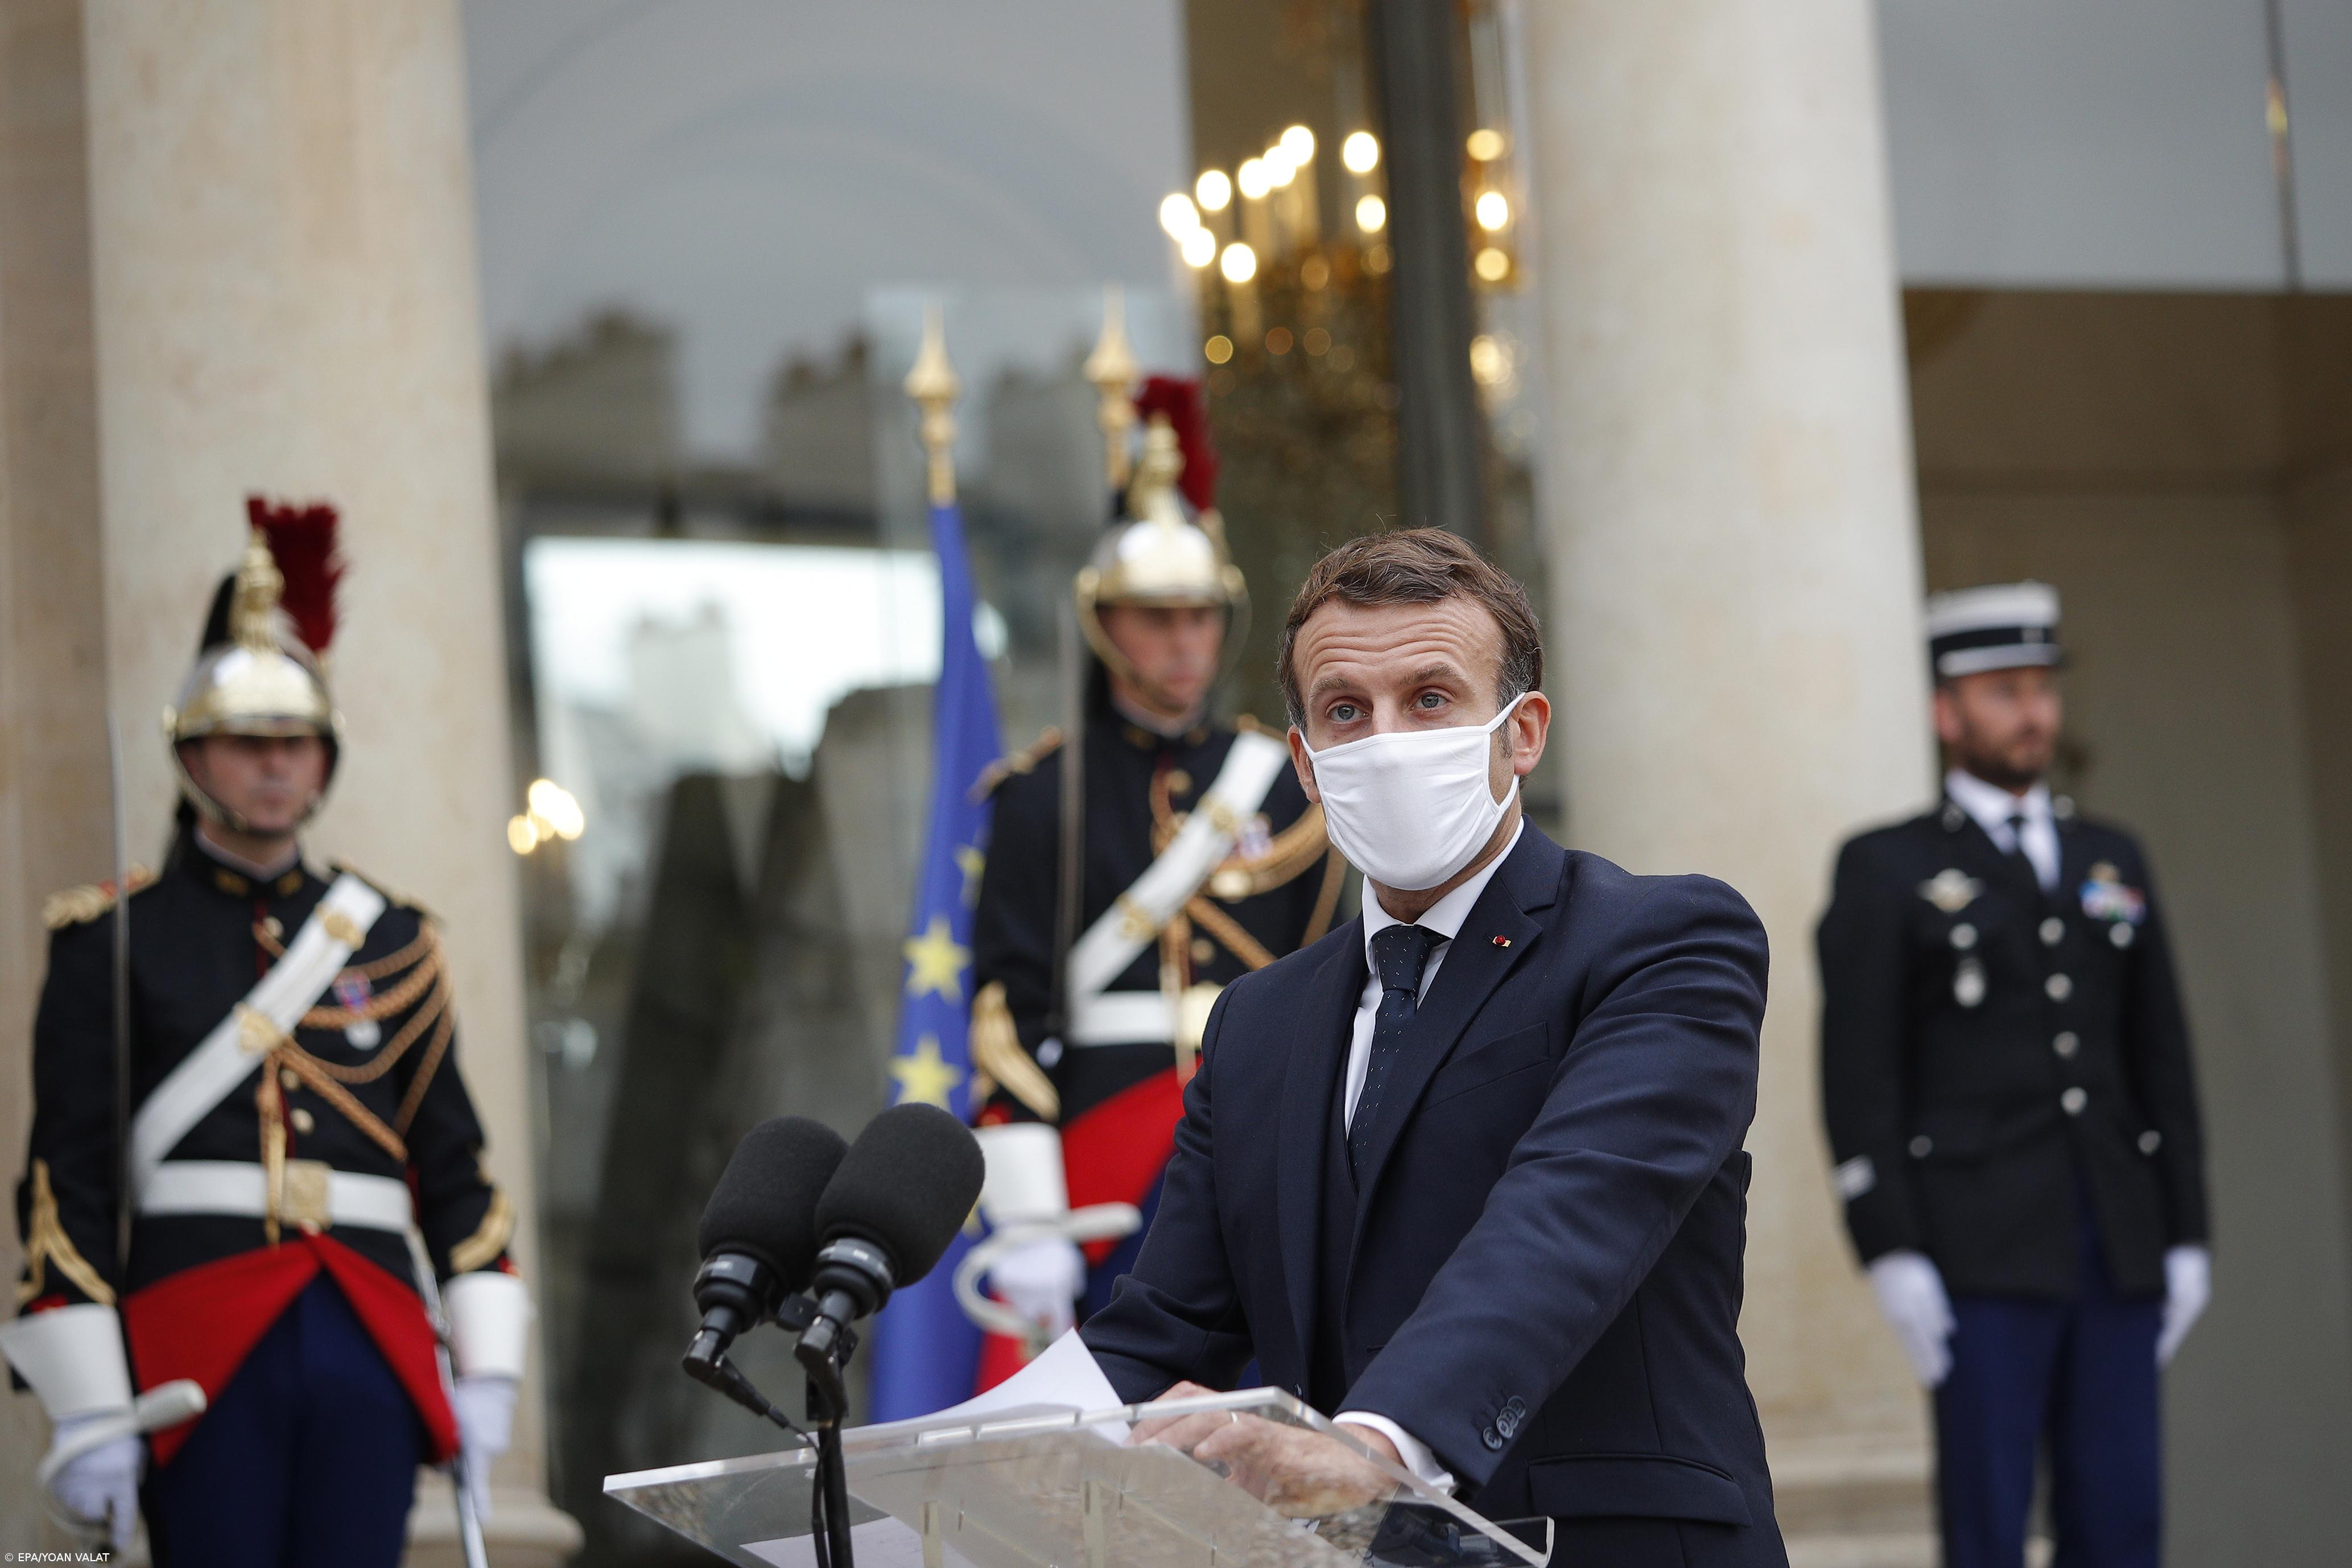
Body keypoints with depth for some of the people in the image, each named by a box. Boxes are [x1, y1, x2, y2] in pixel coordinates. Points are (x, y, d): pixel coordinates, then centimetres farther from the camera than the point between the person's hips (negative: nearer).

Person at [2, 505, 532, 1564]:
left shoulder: (390, 940, 16)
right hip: (201, 1355, -3)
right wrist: (87, 1412, -9)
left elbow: (452, 1165, 16)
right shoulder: (111, 941, 5)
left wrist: (485, 1370, 7)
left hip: (370, 1354, 3)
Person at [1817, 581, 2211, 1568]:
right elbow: (1857, 1073, -5)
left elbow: (2160, 1059, 15)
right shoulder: (1886, 871, 1)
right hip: (1980, 1254, -4)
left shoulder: (2112, 860, 16)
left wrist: (2186, 1237, 8)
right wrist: (1892, 1256, -14)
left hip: (2117, 1252, 5)